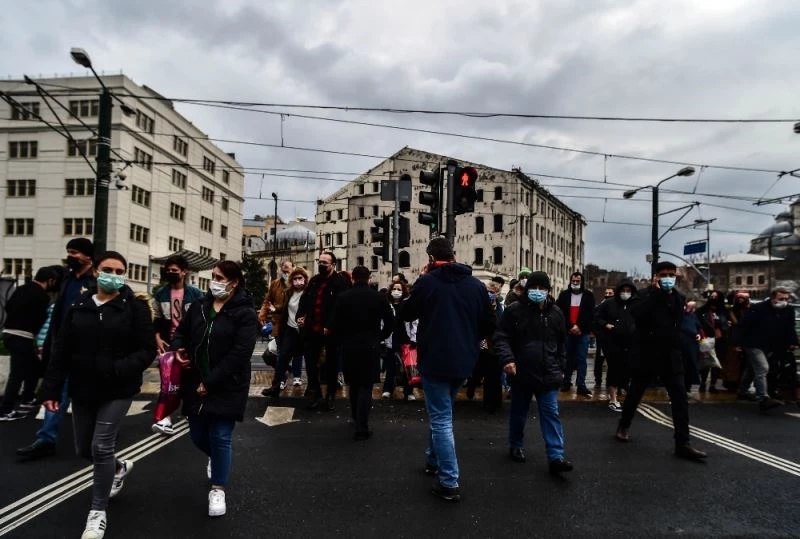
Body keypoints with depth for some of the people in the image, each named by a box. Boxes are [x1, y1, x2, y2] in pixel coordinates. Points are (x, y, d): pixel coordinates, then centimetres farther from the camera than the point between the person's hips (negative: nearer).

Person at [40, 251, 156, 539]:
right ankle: (119, 468, 48)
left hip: (118, 390, -4)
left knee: (101, 447, -6)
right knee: (84, 449, 16)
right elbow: (61, 351, 4)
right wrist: (51, 389, 0)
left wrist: (119, 370, -24)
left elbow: (147, 350, -10)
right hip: (83, 390, 5)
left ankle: (98, 512, 15)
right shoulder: (79, 307, 2)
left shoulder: (135, 307, -9)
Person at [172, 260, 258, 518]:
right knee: (198, 436, 15)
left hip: (226, 387, -5)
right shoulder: (198, 306, 4)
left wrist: (210, 382, -20)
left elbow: (240, 353, -20)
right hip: (195, 384, 5)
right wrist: (178, 350, -7)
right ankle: (216, 458, 49)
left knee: (220, 437, 0)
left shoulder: (245, 314, -14)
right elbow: (181, 332, 16)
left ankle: (218, 490, 20)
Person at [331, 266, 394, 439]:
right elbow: (390, 321, -2)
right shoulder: (379, 297, -4)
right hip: (370, 347, -2)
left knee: (354, 384, 19)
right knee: (365, 386, 2)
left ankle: (356, 418, 34)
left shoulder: (343, 297, -4)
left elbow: (335, 324, -4)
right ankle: (361, 428, -3)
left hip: (349, 347, 2)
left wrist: (343, 340, 12)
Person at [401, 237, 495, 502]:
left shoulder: (426, 282, -11)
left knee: (441, 419, 2)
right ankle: (433, 460, 39)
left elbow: (406, 314, 3)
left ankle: (449, 483, 3)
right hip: (463, 361, 5)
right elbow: (489, 325, 6)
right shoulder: (476, 285, 1)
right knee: (441, 412, 25)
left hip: (435, 360, -5)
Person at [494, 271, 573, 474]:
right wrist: (507, 359, -24)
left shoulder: (555, 313, 5)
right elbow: (501, 337, -10)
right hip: (521, 373, -2)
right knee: (519, 413, 14)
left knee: (551, 414, 0)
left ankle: (556, 457, 2)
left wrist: (561, 368, 17)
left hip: (548, 374, 2)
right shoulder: (515, 310, -8)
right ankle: (515, 446, 33)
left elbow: (561, 343, 16)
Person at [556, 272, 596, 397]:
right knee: (568, 358, 9)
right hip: (567, 332, 1)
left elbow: (590, 315, -2)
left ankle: (581, 385, 3)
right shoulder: (564, 295, 4)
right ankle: (567, 382, 19)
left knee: (581, 359, 0)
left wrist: (579, 327, -12)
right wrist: (570, 327, -11)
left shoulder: (588, 296, 3)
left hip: (582, 333, -1)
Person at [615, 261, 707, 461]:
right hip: (647, 354, -3)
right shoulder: (648, 295, -7)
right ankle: (624, 425, 32)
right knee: (635, 393, 10)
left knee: (680, 397, -5)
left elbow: (678, 323, 16)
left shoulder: (678, 297, 6)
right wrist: (656, 291, -23)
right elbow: (636, 313, -27)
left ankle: (682, 443, -1)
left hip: (670, 355, 4)